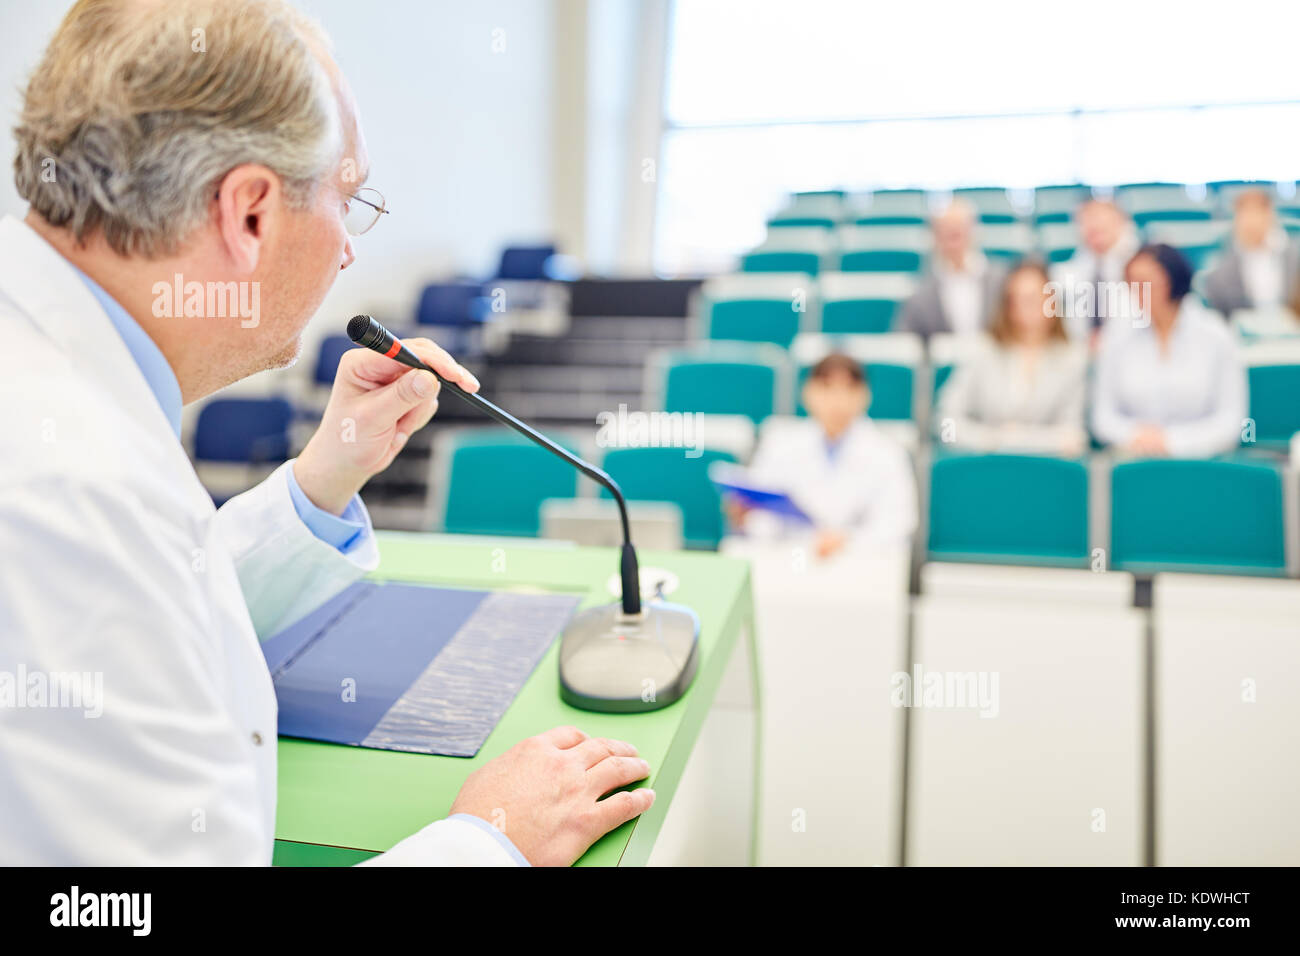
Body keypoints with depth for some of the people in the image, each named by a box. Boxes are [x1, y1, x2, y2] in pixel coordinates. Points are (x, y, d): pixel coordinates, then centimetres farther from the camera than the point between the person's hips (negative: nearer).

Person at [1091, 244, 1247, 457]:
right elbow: (1103, 413, 10)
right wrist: (1131, 436, -9)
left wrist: (1171, 441, -10)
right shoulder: (1118, 335, 7)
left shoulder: (1215, 336, 3)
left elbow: (1230, 420, 0)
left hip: (1199, 461, -1)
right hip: (1134, 462, 2)